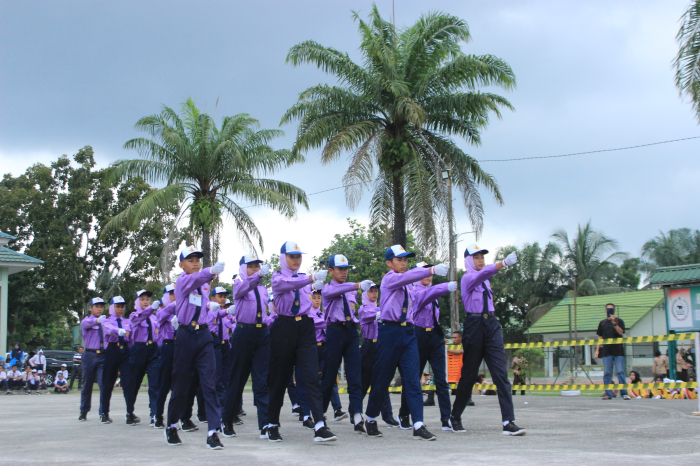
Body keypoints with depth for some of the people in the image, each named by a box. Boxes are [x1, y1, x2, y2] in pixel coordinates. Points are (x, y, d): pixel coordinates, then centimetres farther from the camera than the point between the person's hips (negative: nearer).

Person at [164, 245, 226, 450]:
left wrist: (209, 306, 11)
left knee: (209, 383, -8)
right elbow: (194, 280, -31)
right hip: (186, 335, -4)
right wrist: (211, 271, -49)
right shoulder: (182, 281, -5)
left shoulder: (204, 285, 14)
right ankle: (171, 426, 28)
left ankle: (213, 433, -11)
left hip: (204, 335, 4)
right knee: (180, 385, 7)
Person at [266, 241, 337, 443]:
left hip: (306, 328, 3)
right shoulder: (278, 278, 1)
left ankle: (320, 427, -18)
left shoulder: (304, 277, 15)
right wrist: (312, 278, -38)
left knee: (312, 376, -10)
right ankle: (273, 425, 22)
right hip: (284, 327, -3)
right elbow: (288, 284, -23)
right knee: (279, 378, 6)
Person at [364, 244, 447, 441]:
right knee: (382, 379, 4)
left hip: (408, 332, 6)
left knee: (413, 378, -6)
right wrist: (432, 270, -38)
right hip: (390, 331, -6)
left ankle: (418, 426, -12)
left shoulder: (406, 285, 16)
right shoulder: (389, 279, -6)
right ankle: (371, 419, 23)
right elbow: (408, 276, -26)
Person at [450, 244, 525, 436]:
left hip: (492, 325, 6)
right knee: (469, 375, 3)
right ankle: (455, 417, 22)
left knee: (501, 373, -8)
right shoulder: (468, 278, -4)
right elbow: (482, 274, -26)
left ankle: (508, 421, -14)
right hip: (474, 325, -6)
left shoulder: (485, 280, 19)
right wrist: (504, 263, -40)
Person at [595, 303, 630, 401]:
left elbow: (621, 332, -10)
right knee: (607, 373, 1)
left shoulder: (619, 321, 6)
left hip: (618, 351, -3)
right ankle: (608, 394, 4)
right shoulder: (602, 323, 14)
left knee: (620, 372, -7)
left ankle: (624, 393, -4)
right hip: (607, 351, 3)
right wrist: (597, 350, 9)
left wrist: (614, 323, -20)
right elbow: (600, 337, 16)